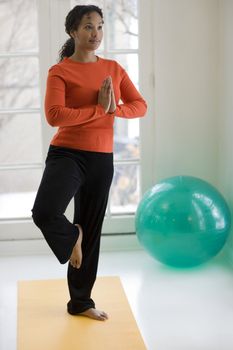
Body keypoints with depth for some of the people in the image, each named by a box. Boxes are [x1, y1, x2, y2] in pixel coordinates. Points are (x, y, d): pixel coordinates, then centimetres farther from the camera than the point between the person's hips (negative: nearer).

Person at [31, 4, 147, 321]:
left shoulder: (114, 68, 9)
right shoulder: (60, 71, -8)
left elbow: (140, 105, 7)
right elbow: (54, 116, -21)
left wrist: (115, 109, -13)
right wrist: (99, 109, -18)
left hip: (102, 159, 5)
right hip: (67, 153, -4)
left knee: (92, 231, 11)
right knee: (43, 212, -30)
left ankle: (81, 302, 27)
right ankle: (72, 236, 8)